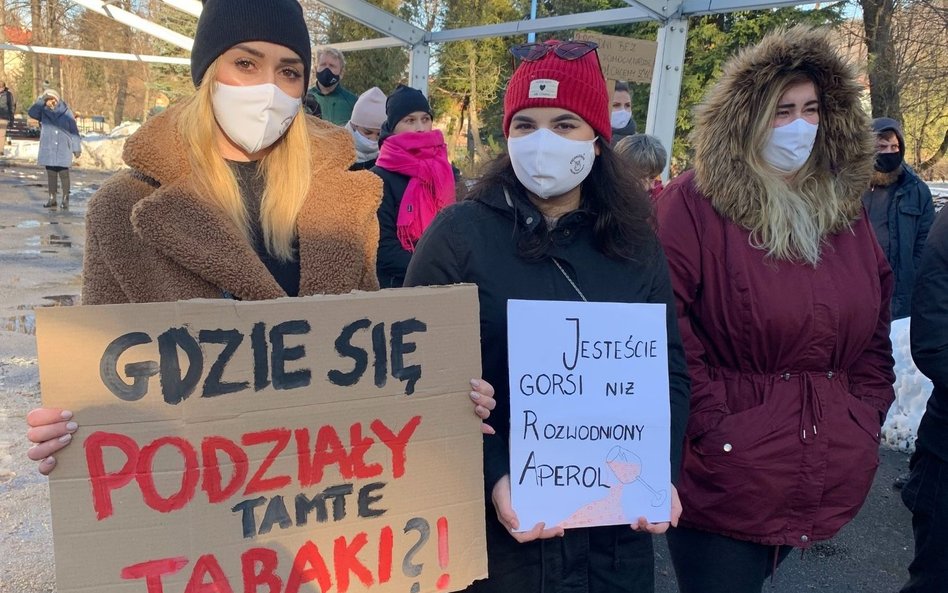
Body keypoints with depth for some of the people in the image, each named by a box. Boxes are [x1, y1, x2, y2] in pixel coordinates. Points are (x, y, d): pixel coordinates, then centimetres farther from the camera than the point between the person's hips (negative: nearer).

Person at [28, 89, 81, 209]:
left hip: (63, 149, -3)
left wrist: (76, 148, -3)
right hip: (48, 149, 3)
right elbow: (32, 112, -13)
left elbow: (74, 130, 0)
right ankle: (52, 199, 13)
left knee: (64, 174, -5)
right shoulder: (43, 112, 7)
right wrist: (41, 100, -14)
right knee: (51, 175, 7)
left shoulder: (66, 111, 0)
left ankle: (65, 199, 1)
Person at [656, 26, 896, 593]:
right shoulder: (693, 204, -11)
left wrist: (868, 414, 8)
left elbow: (876, 326, 16)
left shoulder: (844, 206, 9)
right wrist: (714, 423, -16)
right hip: (727, 471, -5)